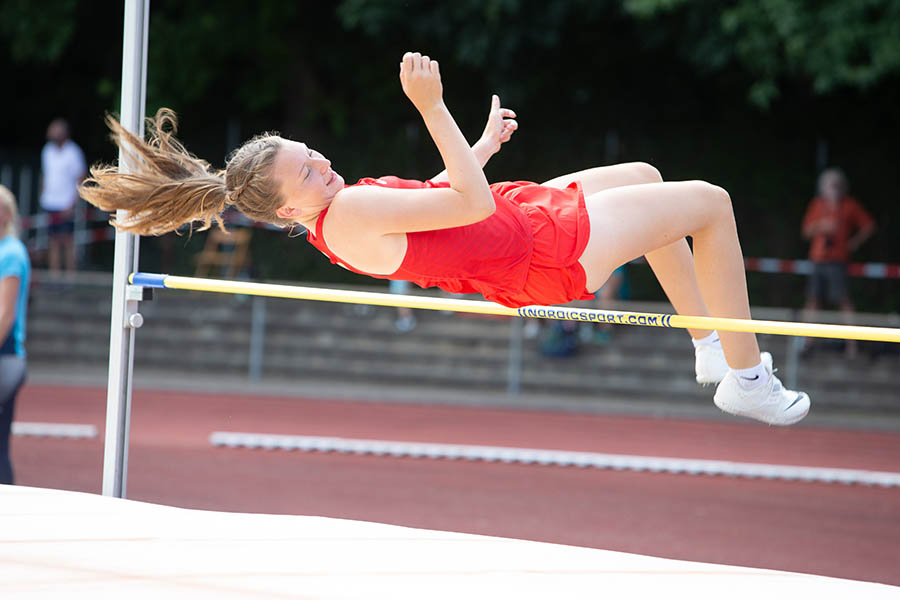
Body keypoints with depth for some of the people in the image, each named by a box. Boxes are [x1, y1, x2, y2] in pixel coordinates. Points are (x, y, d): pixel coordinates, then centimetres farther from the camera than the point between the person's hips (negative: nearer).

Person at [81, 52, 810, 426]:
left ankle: (710, 343, 33)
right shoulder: (353, 212, -31)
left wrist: (486, 140, 26)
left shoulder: (338, 209, 1)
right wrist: (432, 108, -39)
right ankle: (746, 376, 9)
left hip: (530, 215, 10)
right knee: (711, 202, -2)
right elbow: (472, 202, -34)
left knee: (644, 175, 30)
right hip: (554, 252, -10)